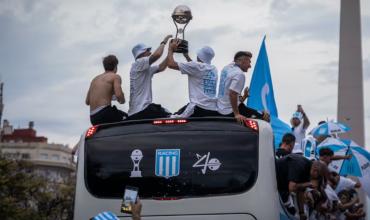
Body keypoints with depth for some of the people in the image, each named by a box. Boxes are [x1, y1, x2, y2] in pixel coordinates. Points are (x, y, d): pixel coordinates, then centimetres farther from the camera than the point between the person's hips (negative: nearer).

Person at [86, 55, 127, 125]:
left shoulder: (95, 79, 22)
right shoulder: (115, 76, 2)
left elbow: (87, 102, 23)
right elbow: (119, 95, -16)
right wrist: (122, 100, 7)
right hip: (104, 113, -7)